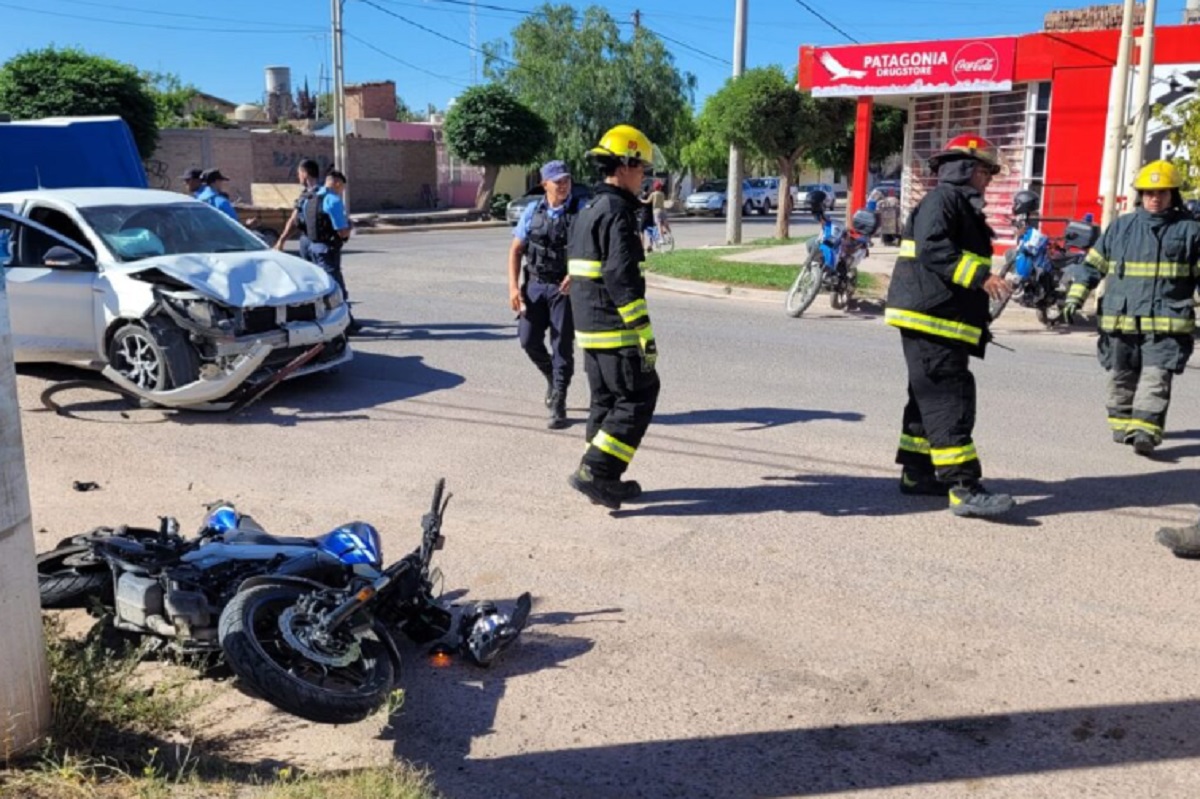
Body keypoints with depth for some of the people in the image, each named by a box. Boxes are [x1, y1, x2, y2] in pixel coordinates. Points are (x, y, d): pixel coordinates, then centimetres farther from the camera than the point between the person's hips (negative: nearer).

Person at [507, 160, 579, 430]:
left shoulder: (580, 212, -3)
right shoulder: (532, 211, 5)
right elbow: (516, 250, 7)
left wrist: (576, 275, -24)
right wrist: (513, 287, -3)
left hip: (565, 287, -3)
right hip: (535, 285, 3)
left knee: (562, 345, -2)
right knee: (528, 339, 0)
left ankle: (558, 406, 7)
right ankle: (552, 377, 30)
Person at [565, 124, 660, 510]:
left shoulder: (587, 211, 17)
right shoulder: (617, 213, -14)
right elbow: (622, 279, -22)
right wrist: (644, 333, -21)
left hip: (589, 327, 10)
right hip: (615, 330, -10)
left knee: (606, 400, 15)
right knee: (638, 398, -3)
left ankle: (603, 481, 20)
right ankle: (594, 471, -7)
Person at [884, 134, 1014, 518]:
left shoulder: (963, 206, 24)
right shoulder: (943, 199, -8)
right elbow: (932, 249, -23)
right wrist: (980, 277, -27)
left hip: (944, 323, 11)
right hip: (929, 318, -11)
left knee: (930, 398, 14)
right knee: (950, 400, -14)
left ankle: (917, 472, 23)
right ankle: (963, 488, -15)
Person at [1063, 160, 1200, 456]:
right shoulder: (1120, 226, 10)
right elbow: (1093, 263, 13)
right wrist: (1075, 296, 5)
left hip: (1165, 322, -2)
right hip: (1121, 319, 2)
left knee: (1156, 378, -12)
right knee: (1121, 377, 11)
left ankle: (1145, 431, -18)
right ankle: (1121, 423, 24)